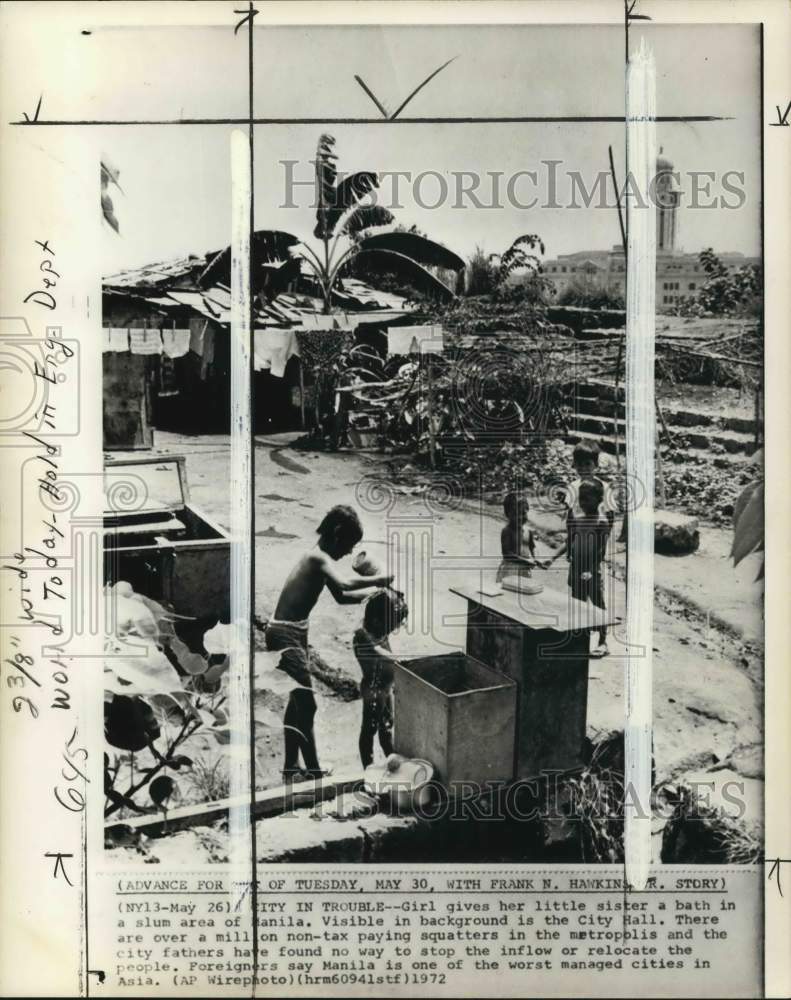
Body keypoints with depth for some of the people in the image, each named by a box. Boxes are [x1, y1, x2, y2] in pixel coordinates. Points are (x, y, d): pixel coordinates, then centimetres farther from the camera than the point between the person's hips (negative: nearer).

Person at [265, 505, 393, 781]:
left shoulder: (318, 558, 13)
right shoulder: (320, 558, -17)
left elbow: (341, 597, 23)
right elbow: (345, 584, -36)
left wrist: (375, 591, 16)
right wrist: (381, 579, -22)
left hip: (292, 634, 11)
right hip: (286, 635, -11)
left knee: (297, 702, 17)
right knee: (306, 704, -8)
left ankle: (291, 767, 26)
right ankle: (314, 772, -2)